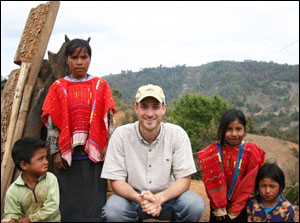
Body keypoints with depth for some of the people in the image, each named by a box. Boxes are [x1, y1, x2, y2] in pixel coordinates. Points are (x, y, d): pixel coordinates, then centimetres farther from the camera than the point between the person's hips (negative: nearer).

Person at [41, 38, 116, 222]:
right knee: (70, 202, 5)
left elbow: (108, 119, 4)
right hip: (68, 153, 0)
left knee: (95, 201, 2)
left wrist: (108, 148, -3)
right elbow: (52, 123, 3)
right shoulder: (58, 87, 4)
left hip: (95, 152, 0)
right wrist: (55, 152, -3)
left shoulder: (100, 85, 5)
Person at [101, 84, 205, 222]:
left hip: (168, 195, 1)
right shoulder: (120, 135, -13)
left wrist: (159, 198, -30)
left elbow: (184, 179, -11)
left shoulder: (177, 134, -11)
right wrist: (139, 198, -32)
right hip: (132, 196, 0)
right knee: (112, 211, -31)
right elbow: (116, 181, -11)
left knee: (195, 205, -27)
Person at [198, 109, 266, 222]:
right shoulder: (212, 151, -10)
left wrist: (235, 210, -9)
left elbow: (249, 184, -10)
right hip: (218, 203, 0)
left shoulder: (251, 152, -11)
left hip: (241, 205, 0)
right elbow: (212, 182, -8)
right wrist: (218, 207, -11)